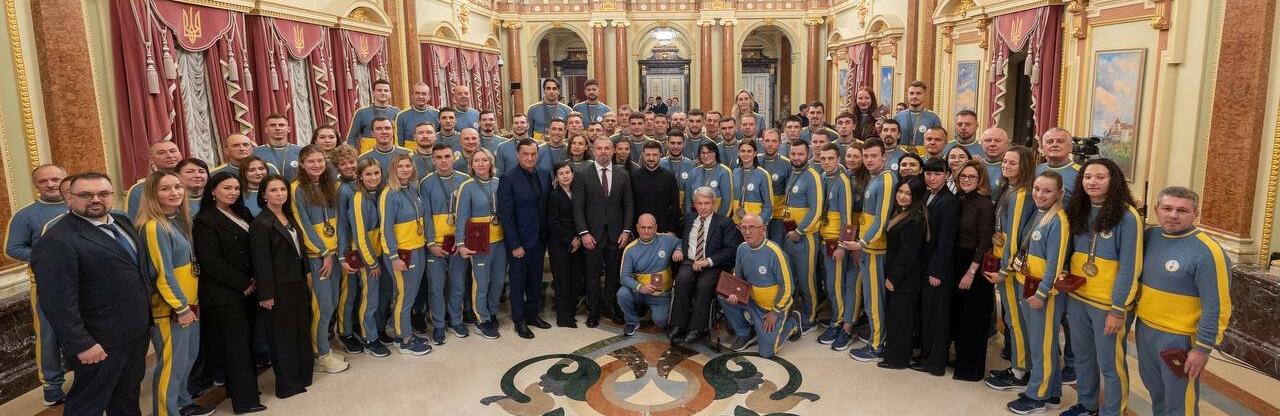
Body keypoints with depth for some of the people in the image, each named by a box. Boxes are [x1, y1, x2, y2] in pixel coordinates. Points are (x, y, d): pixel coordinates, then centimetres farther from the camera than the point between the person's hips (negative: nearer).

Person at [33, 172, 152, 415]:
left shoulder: (122, 223, 6)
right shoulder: (56, 241, -20)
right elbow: (57, 301, -23)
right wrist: (81, 344, -22)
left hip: (138, 329, 8)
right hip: (101, 341, -8)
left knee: (128, 391, 23)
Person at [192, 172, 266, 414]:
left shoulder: (242, 214, 12)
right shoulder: (205, 221, -11)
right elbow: (211, 262, -16)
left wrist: (253, 281, -1)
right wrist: (243, 284, -12)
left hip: (246, 290, 7)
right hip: (224, 294, -6)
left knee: (246, 341, 11)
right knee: (236, 345, -1)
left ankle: (245, 386, 23)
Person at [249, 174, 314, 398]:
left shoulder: (290, 218, 10)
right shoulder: (260, 224, -14)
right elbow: (261, 261, -17)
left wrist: (304, 279, 13)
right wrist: (266, 294, -18)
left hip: (298, 283, 8)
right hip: (279, 287, -8)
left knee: (301, 328, 14)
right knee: (282, 333, 4)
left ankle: (302, 375, 28)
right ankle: (287, 384, 16)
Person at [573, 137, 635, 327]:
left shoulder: (623, 175, 7)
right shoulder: (582, 174, -1)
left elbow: (628, 205, 8)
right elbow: (578, 206, -4)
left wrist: (626, 231, -1)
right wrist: (584, 233, -10)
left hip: (616, 234, 2)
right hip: (592, 234, -2)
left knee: (614, 274, 7)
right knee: (593, 275, 6)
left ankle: (613, 308, 21)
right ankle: (593, 312, 18)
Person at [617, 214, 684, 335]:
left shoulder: (667, 239, -6)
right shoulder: (630, 249, -9)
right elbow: (624, 276, -12)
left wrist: (679, 250, -12)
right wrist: (640, 287, -31)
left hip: (661, 294, 0)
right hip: (638, 292, 0)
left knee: (661, 322, -18)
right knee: (622, 293, -30)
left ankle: (653, 312, 21)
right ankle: (633, 322, -1)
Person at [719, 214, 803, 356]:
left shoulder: (774, 252, -25)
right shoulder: (742, 248, -7)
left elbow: (787, 286, -20)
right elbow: (737, 277, 8)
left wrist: (774, 313, -15)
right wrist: (733, 293, -13)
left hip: (775, 306, -5)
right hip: (752, 301, 5)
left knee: (766, 351, -8)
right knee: (723, 297, -16)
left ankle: (792, 321, 19)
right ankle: (745, 334, 5)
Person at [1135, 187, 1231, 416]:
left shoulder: (1207, 252, -18)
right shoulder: (1150, 236, 1)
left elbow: (1217, 308, -17)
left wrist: (1202, 348, -17)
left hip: (1179, 338, -6)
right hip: (1144, 328, 6)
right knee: (1154, 388, 24)